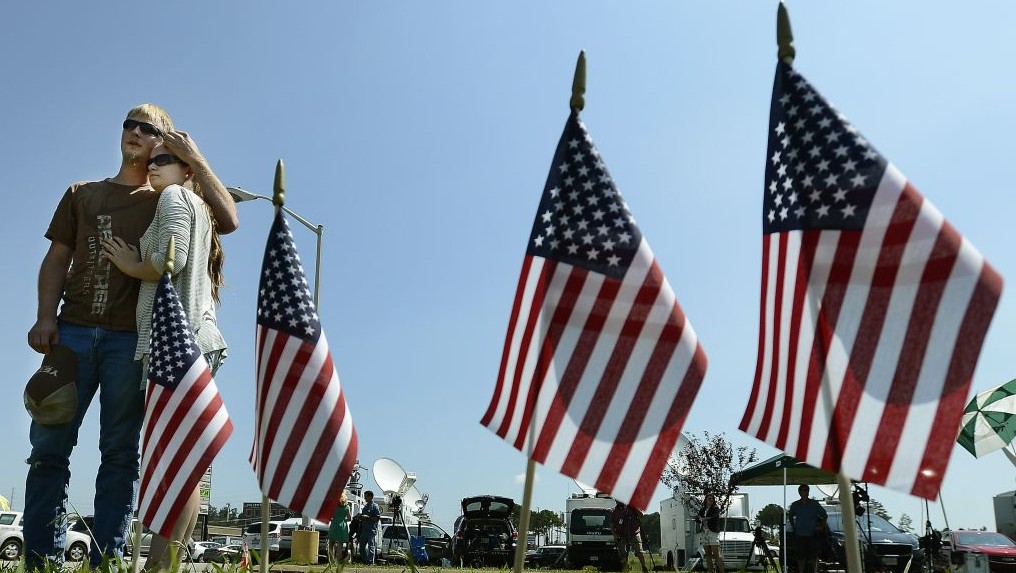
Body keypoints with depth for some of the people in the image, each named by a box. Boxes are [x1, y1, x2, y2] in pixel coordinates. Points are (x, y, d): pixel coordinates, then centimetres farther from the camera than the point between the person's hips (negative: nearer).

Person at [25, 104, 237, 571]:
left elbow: (228, 222, 2)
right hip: (72, 330, 2)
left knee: (121, 453, -1)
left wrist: (195, 160, 0)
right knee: (48, 446, -2)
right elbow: (57, 259, 13)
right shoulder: (82, 194, 20)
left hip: (132, 338, -2)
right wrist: (46, 317, -2)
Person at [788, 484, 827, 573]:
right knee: (801, 556, 4)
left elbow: (824, 515, 10)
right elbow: (790, 516, 22)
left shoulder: (814, 504, 0)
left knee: (814, 556, -1)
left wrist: (821, 526, 1)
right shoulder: (795, 505, 5)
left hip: (812, 535, -1)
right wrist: (793, 525, 11)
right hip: (799, 535, 1)